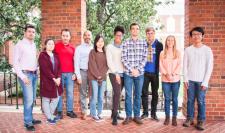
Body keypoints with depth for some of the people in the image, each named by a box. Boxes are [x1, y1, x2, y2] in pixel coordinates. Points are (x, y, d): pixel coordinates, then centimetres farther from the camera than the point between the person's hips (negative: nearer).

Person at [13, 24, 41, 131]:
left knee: (32, 99, 12)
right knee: (28, 99, -9)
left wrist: (36, 71, 7)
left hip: (34, 74, 7)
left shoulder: (33, 45, 12)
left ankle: (30, 118, 24)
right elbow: (15, 62, -9)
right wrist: (22, 76, -15)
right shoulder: (20, 44, -6)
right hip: (25, 74, -7)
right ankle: (27, 122, 3)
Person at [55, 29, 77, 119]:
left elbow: (74, 61, 12)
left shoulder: (72, 47, 9)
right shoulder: (56, 46, 1)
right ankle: (59, 111, 15)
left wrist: (74, 73, 5)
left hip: (70, 73, 3)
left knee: (70, 93, 7)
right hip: (59, 73, -2)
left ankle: (70, 111, 18)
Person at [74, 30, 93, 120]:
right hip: (83, 72, -1)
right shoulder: (79, 48, 4)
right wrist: (78, 76, -7)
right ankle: (84, 112, 14)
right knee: (83, 93, 5)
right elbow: (76, 62, 0)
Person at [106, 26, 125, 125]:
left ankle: (114, 113, 24)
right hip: (114, 73, -4)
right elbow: (109, 62, -6)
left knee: (117, 93, 11)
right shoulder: (110, 47, -1)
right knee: (117, 93, -13)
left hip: (122, 73, 4)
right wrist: (116, 73, -11)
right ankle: (115, 116, -6)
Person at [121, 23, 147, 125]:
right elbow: (123, 59, -4)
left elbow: (144, 58, 1)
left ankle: (137, 116, 21)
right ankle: (128, 116, 17)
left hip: (140, 73, 2)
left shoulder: (143, 43, 6)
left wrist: (138, 69, -8)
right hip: (128, 73, -1)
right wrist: (131, 70, -11)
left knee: (138, 95, 9)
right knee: (128, 95, 5)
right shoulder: (125, 43, 1)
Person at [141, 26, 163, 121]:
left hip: (154, 73, 0)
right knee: (144, 93, 4)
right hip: (144, 72, 0)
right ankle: (145, 112, 16)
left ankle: (153, 113, 17)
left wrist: (158, 70, -2)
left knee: (155, 93, 6)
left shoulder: (159, 45, 3)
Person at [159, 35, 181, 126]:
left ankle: (174, 118, 13)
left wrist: (173, 74, -14)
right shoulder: (162, 53, 6)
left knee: (174, 99, 5)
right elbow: (161, 65, 1)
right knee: (167, 98, 5)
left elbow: (179, 65, -1)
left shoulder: (178, 53, 5)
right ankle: (167, 117, 16)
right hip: (165, 79, 0)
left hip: (176, 79, 0)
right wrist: (166, 74, -12)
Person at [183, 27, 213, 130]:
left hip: (201, 81, -1)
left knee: (201, 101, -1)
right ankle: (189, 118, 17)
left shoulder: (207, 50, 1)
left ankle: (201, 121, 11)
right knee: (190, 100, 6)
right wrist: (185, 79, -2)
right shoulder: (188, 50, 6)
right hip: (190, 80, 2)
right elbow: (185, 65, 5)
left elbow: (209, 67, -2)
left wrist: (205, 82, -7)